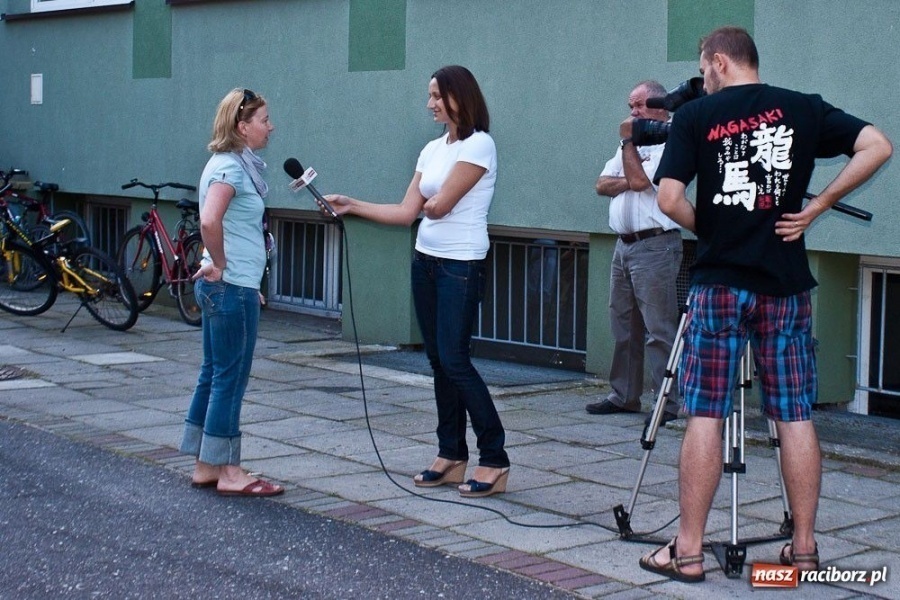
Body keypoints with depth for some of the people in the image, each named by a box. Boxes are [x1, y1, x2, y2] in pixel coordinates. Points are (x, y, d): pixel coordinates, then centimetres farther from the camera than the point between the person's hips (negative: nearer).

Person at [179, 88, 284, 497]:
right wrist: (220, 265, -17)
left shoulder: (238, 164, 14)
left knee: (214, 374, 13)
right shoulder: (229, 166, -15)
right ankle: (228, 472, 6)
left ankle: (206, 466, 21)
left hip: (226, 287, 10)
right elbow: (209, 221, -30)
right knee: (230, 378, -2)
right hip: (231, 287, -10)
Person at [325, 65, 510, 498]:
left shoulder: (478, 145, -10)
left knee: (454, 359, -11)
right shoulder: (433, 150, 13)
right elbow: (406, 213, 10)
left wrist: (428, 203, 7)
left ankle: (495, 461, -4)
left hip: (461, 265, -8)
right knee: (438, 360, 9)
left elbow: (441, 204, -15)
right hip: (426, 262, 8)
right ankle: (452, 455, 16)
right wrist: (352, 206, 3)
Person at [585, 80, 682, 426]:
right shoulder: (631, 146, 20)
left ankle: (670, 403, -6)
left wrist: (628, 141, -7)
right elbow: (602, 185, 13)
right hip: (624, 245, 9)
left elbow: (639, 180, -19)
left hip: (654, 245, -9)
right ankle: (624, 396, 21)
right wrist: (628, 182, -7)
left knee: (658, 330, -9)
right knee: (623, 326, 13)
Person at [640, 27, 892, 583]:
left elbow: (670, 199, -9)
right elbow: (878, 147, -3)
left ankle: (688, 550, 4)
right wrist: (815, 208, 0)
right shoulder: (804, 108, 6)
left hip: (719, 282, -2)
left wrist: (706, 227, 9)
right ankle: (804, 548, 13)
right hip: (786, 284, 2)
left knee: (705, 416, 1)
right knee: (796, 417, 7)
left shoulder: (695, 115, -1)